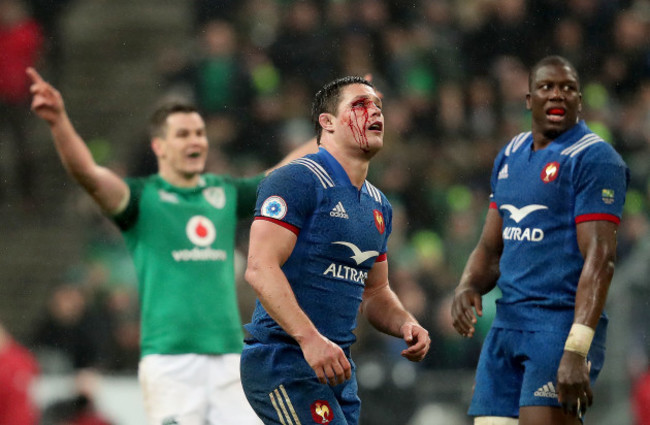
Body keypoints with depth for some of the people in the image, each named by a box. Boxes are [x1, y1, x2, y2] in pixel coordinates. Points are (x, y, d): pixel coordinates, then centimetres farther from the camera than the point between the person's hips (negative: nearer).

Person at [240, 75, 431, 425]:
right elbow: (260, 268, -19)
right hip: (283, 360, -9)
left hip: (335, 366, 9)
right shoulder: (297, 181, -10)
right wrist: (310, 338, -28)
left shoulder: (378, 205, 18)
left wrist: (406, 325, 4)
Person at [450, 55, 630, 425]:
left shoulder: (594, 159, -8)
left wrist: (577, 351, -25)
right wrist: (468, 287, -1)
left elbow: (600, 258, -16)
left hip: (563, 322, -8)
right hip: (507, 323, 8)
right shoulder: (510, 156, 17)